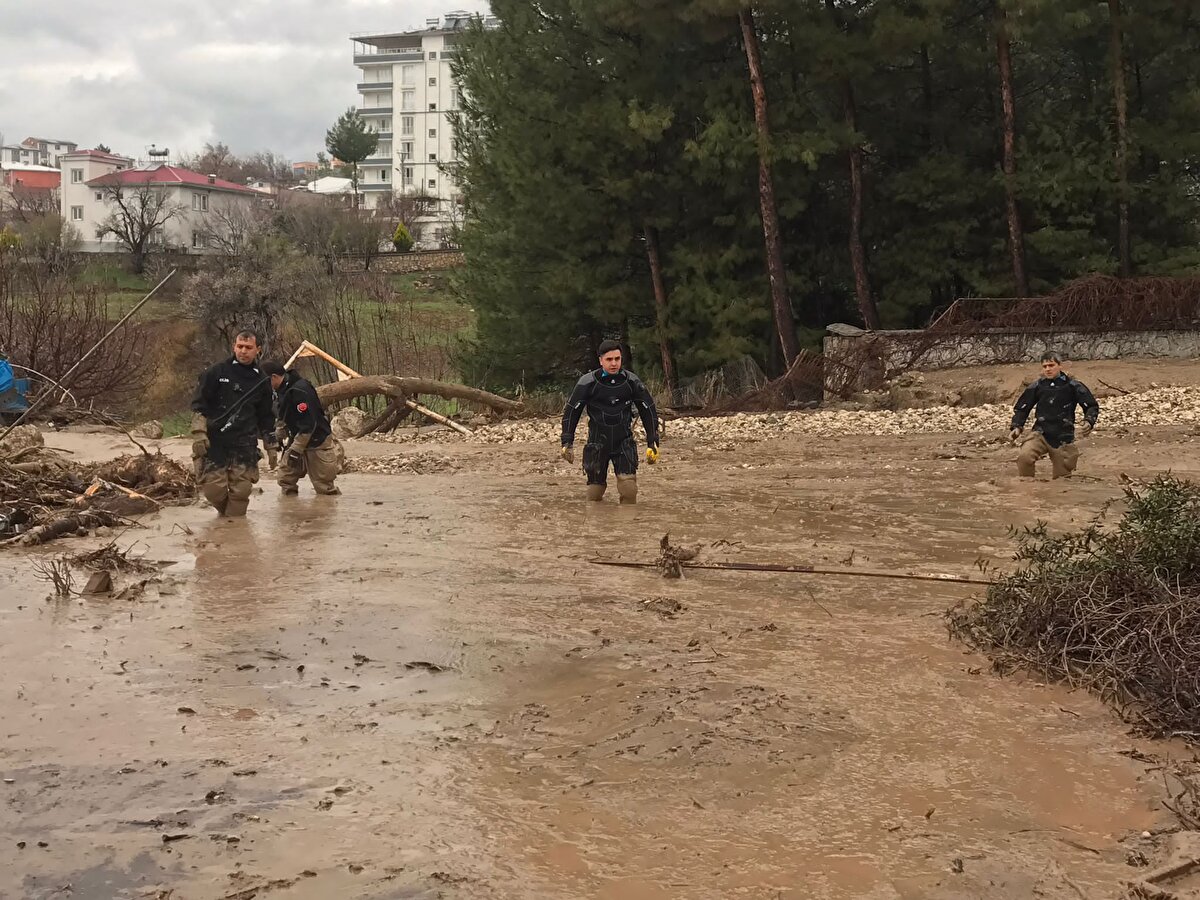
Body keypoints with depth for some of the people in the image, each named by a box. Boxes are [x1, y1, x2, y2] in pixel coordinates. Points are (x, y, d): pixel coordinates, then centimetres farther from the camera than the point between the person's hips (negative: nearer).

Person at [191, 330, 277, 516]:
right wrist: (199, 432, -15)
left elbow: (266, 417, 18)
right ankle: (224, 512, 23)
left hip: (245, 444, 2)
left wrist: (271, 448, 18)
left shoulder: (260, 381, 10)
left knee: (241, 490, -3)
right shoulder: (216, 373, 0)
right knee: (213, 490, -6)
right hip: (214, 442, -2)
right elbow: (199, 404, -3)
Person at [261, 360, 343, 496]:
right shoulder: (282, 391, 4)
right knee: (286, 479, 5)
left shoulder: (299, 391, -26)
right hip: (297, 441, 9)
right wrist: (278, 436, 14)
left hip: (317, 443, -9)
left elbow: (308, 424, -28)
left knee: (324, 487, -4)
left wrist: (296, 449, -25)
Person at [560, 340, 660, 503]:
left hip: (624, 442, 0)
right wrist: (567, 443, -8)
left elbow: (648, 410, 3)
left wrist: (652, 443, 1)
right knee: (595, 492, 5)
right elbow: (571, 411, -3)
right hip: (597, 444, 0)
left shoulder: (632, 382, -6)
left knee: (629, 489, -14)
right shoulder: (588, 383, -11)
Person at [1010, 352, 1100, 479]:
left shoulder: (1073, 386, -3)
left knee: (1062, 477, 6)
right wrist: (1017, 427, -5)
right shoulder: (1036, 387, 2)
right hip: (1041, 435, 0)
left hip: (1064, 439, 0)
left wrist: (1089, 422, -16)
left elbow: (1092, 406, 4)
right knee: (1024, 457, -28)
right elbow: (1021, 408, 11)